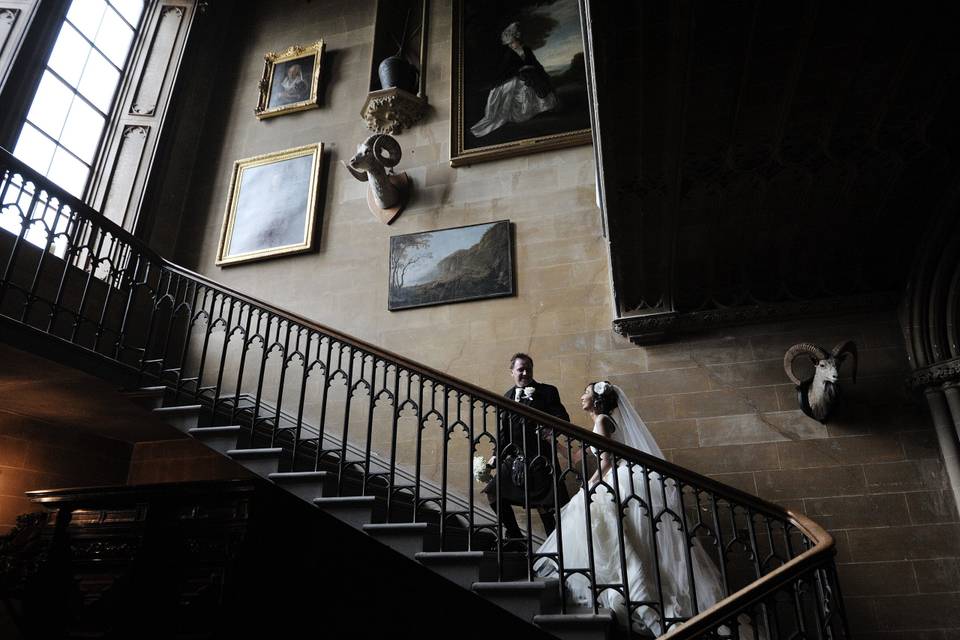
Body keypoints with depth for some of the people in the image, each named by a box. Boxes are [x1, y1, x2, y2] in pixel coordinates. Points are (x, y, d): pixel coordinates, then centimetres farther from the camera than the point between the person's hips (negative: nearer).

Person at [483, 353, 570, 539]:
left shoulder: (547, 391, -3)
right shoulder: (508, 395, 11)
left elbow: (562, 417, -11)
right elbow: (504, 429, 15)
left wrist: (552, 429, -32)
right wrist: (497, 454, 9)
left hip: (540, 458, -5)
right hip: (515, 458, 6)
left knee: (544, 505, -2)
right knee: (494, 493, 3)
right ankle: (515, 535, 21)